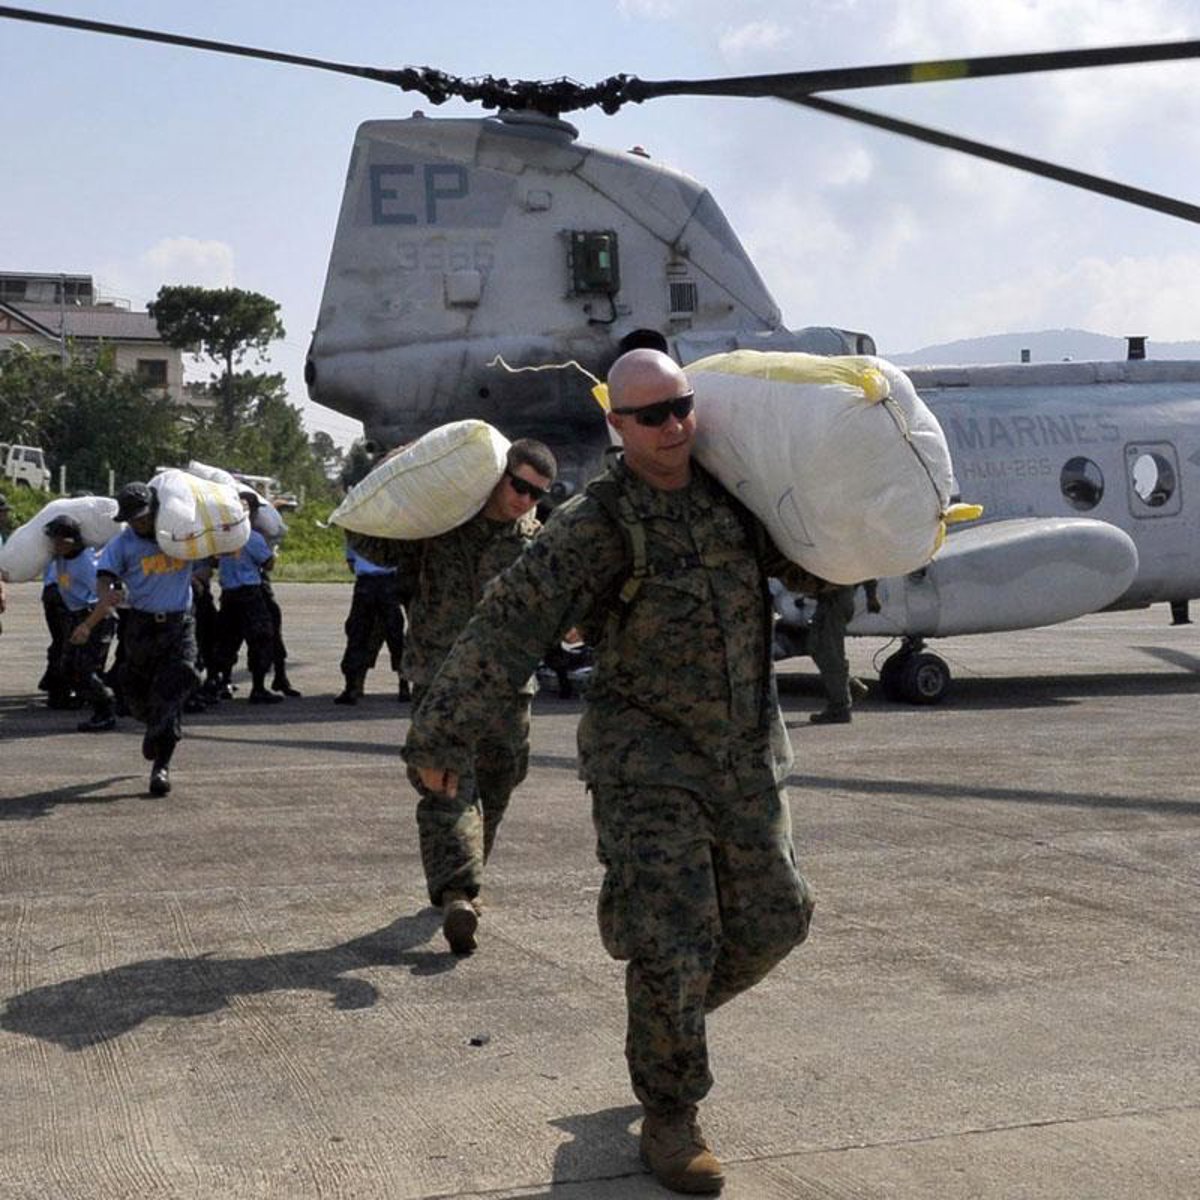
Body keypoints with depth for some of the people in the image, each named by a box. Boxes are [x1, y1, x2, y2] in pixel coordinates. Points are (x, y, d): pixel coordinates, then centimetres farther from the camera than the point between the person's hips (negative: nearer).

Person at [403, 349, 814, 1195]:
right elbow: (510, 625, -19)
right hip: (648, 757, -6)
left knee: (771, 919, 11)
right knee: (673, 937, -8)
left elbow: (805, 565, 22)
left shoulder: (731, 495, 3)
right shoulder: (598, 524, -14)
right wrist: (443, 734, -22)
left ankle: (667, 1014, 38)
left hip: (748, 752, 6)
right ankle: (670, 1117, 10)